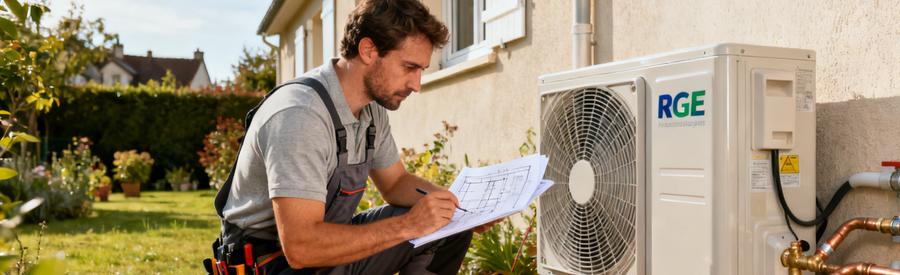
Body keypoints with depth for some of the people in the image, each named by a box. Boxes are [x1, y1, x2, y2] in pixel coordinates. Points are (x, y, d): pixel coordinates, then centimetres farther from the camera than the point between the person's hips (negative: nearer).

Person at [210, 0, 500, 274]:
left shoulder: (373, 108, -1)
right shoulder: (300, 114, -28)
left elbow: (396, 183, 13)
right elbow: (300, 248, -33)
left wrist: (461, 206, -4)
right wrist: (408, 225, -28)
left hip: (328, 241, 9)